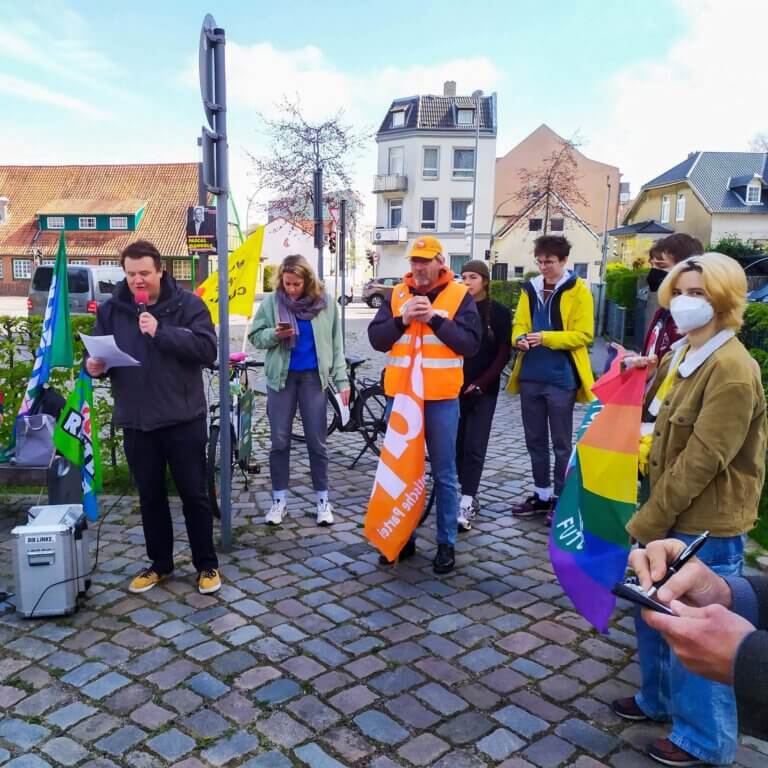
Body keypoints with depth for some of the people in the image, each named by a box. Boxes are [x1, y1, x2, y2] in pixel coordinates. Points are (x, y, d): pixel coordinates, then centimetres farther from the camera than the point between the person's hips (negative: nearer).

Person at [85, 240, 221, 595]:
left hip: (183, 419, -3)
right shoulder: (111, 309, 4)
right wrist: (95, 365, -12)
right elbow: (100, 352, 11)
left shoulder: (187, 304, -6)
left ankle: (206, 564, 21)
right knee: (150, 496, 14)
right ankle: (159, 563, 31)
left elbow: (207, 349, -17)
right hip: (136, 421, 4)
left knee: (193, 494, 6)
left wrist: (162, 332, -24)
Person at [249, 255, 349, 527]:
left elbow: (335, 343, 1)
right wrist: (274, 334, -19)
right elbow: (255, 336, 2)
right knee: (279, 441, 7)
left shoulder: (325, 302, -2)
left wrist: (341, 379, -2)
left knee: (317, 441, 5)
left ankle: (323, 500, 17)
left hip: (313, 377, 0)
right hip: (281, 377, 1)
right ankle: (279, 500, 20)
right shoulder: (271, 302, -4)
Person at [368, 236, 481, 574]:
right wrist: (402, 320, -14)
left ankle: (447, 543, 18)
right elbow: (376, 338, 2)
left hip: (441, 397, -3)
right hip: (401, 394, 3)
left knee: (444, 474, 6)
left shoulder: (460, 296, 0)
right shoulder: (397, 294, 8)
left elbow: (470, 344, -10)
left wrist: (434, 318, -17)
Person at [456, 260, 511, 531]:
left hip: (483, 389, -3)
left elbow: (503, 354, -2)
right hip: (455, 387, 3)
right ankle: (470, 494, 20)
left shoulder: (499, 312, 0)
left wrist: (480, 383, -10)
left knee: (474, 446, -6)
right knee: (457, 443, 5)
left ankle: (466, 504, -6)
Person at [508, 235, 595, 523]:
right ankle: (541, 494, 27)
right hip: (530, 377, 5)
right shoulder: (530, 289, 10)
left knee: (561, 443, 6)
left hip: (561, 379, -5)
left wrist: (546, 338, -22)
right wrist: (520, 338, -12)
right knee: (535, 440, 14)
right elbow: (519, 324, 11)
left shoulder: (578, 291, -5)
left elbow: (584, 335, -11)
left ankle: (561, 498, 18)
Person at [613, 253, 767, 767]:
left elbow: (702, 460, -24)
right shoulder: (684, 354, 8)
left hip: (706, 528, -9)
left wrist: (648, 521, -19)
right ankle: (659, 698, 43)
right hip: (674, 516, 9)